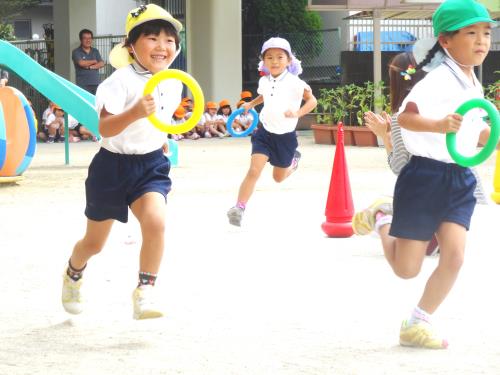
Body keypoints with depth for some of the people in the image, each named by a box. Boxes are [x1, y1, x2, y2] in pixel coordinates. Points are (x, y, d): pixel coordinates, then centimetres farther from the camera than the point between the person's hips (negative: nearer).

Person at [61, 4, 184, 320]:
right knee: (95, 242, 13)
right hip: (114, 166, -4)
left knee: (156, 222, -26)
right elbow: (104, 128, -34)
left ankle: (145, 293, -15)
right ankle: (74, 275, 47)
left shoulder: (174, 83, -1)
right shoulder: (122, 81, -22)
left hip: (151, 165, 4)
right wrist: (135, 112, -48)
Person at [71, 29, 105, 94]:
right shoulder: (76, 52, 1)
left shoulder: (95, 51, 16)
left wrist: (90, 67, -11)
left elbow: (101, 64, 5)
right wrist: (94, 61, 1)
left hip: (96, 84, 5)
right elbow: (81, 63, -15)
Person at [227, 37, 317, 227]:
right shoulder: (264, 81, 0)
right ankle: (239, 208, -16)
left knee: (278, 177, 17)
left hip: (285, 136, -2)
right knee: (254, 170, -17)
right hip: (265, 133, 2)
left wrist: (298, 113, -28)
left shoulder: (294, 82, -16)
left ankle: (294, 160, 52)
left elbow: (312, 100, -14)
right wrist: (251, 104, 10)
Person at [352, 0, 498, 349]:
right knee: (406, 269, 3)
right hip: (426, 176, -7)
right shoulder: (439, 79, -16)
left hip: (460, 179, 7)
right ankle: (382, 218, 34)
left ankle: (417, 325, 6)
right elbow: (405, 117, -28)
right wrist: (438, 125, -44)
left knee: (454, 256, -11)